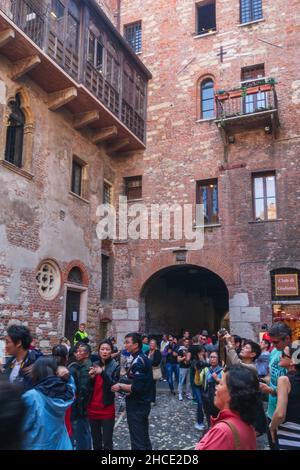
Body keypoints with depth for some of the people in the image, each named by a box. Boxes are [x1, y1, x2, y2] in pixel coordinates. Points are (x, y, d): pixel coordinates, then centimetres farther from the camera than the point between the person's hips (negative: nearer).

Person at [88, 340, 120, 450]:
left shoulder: (115, 366, -5)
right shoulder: (95, 365, 7)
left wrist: (103, 373, -27)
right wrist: (91, 377, -10)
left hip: (107, 409, -4)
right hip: (93, 408, 4)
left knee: (107, 442, -2)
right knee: (96, 441, 14)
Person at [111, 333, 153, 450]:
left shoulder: (138, 361, -21)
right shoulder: (143, 358, 9)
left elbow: (136, 388, -27)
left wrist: (120, 386, -14)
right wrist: (125, 385, 7)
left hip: (136, 407, -9)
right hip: (143, 404, 9)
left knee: (137, 441, 0)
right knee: (144, 437, 19)